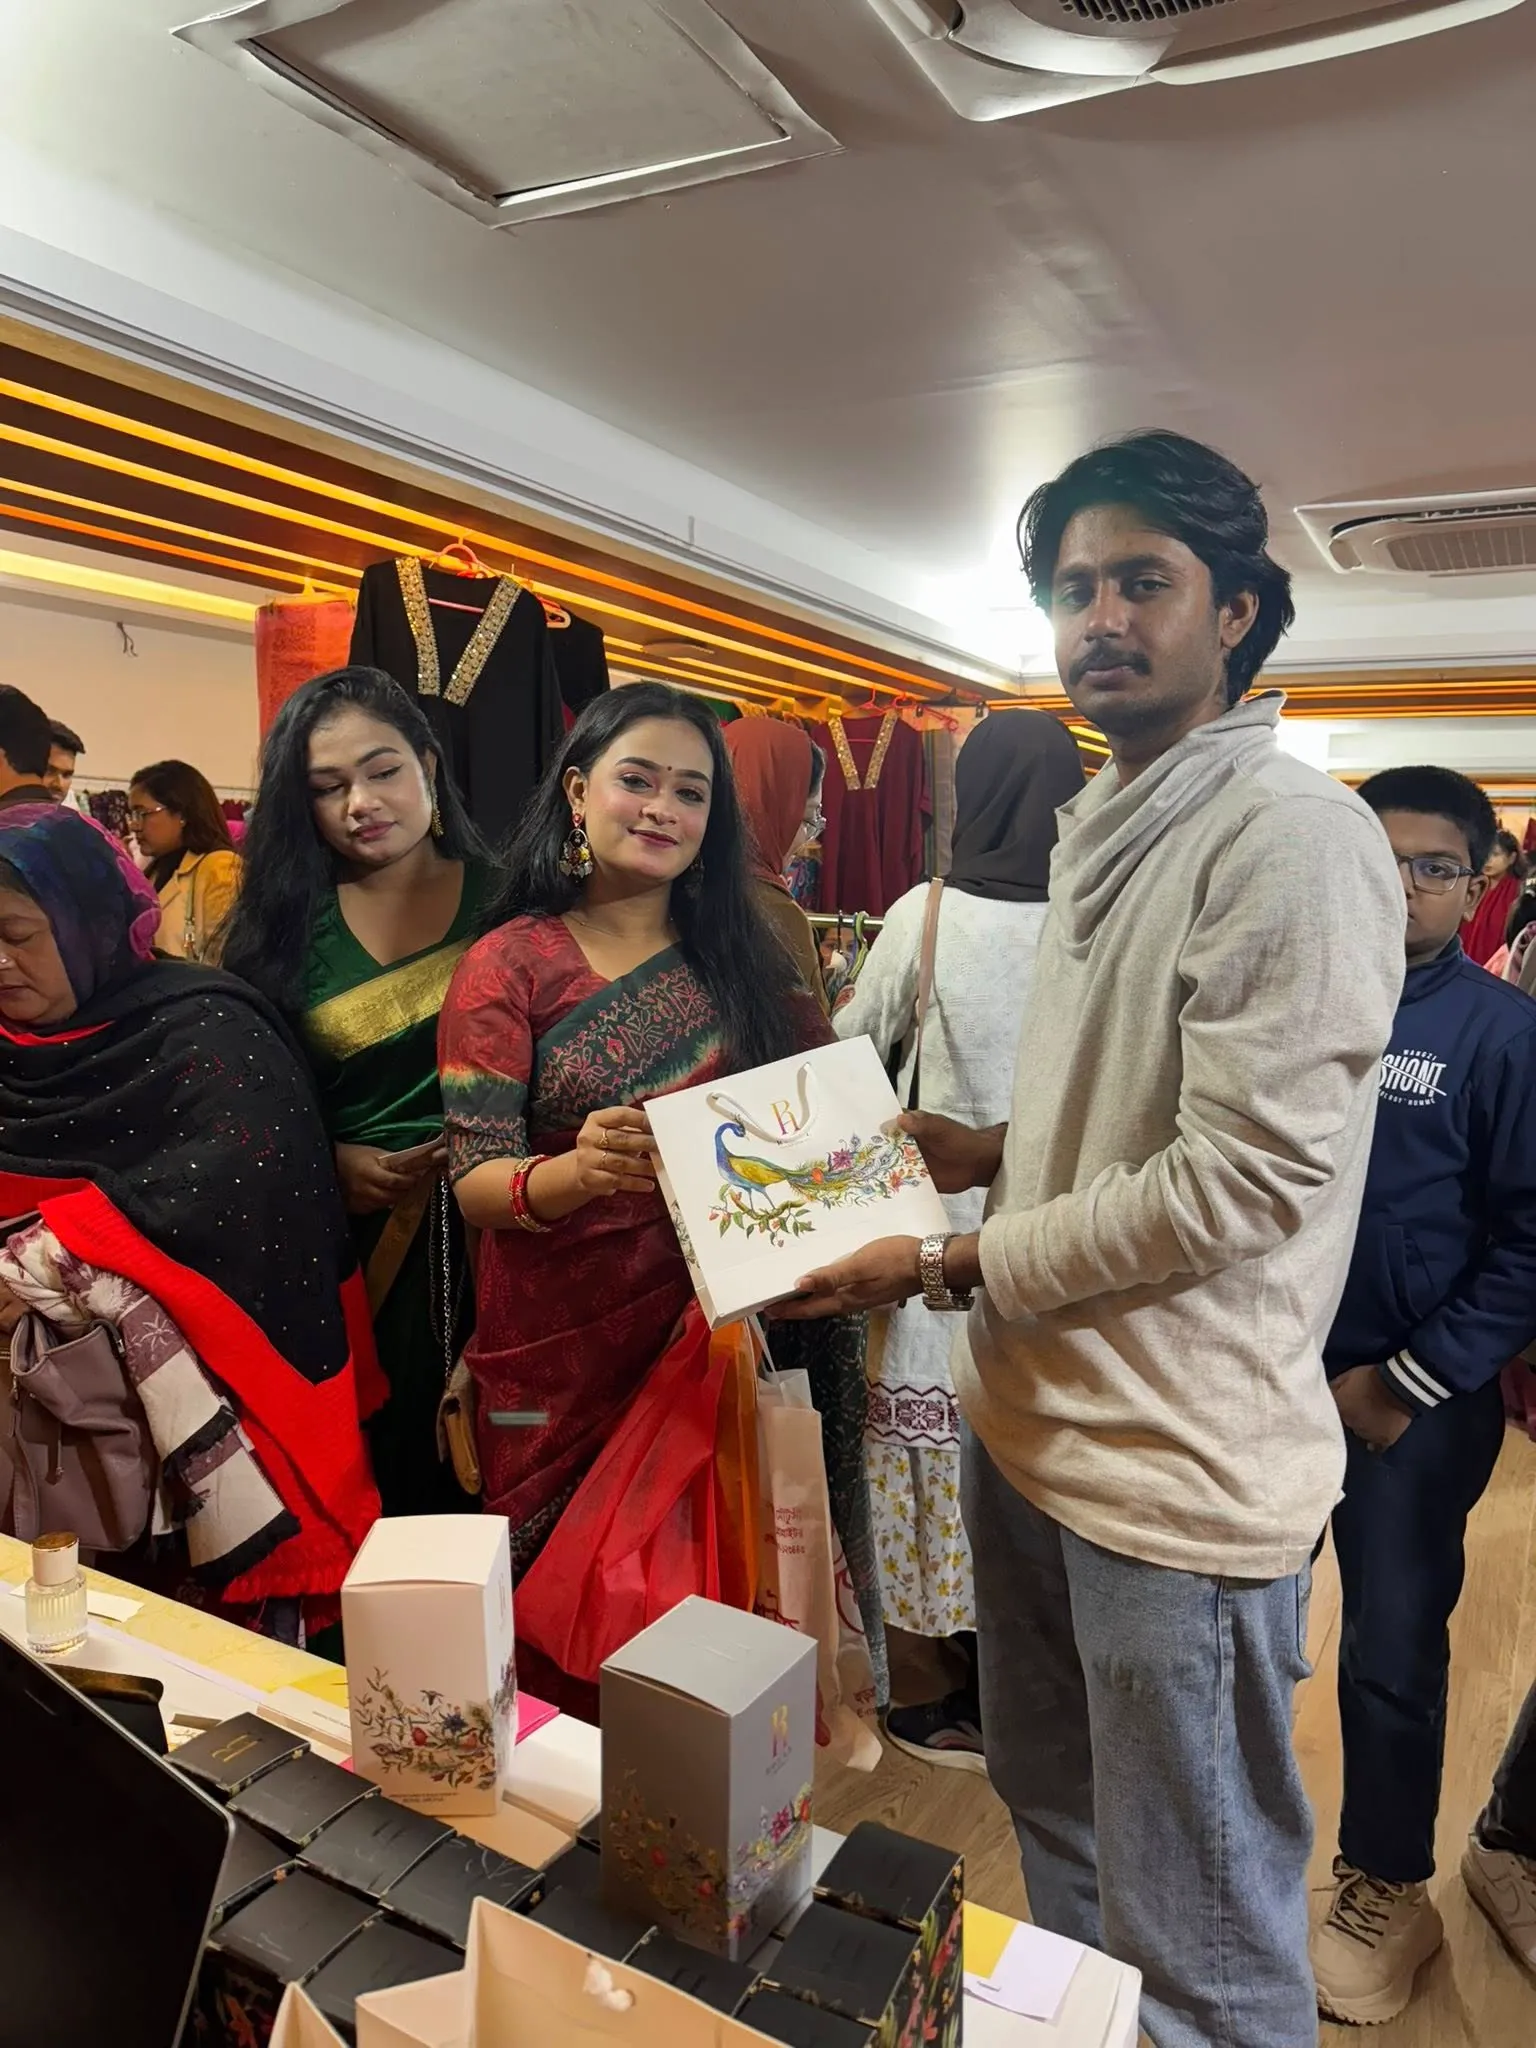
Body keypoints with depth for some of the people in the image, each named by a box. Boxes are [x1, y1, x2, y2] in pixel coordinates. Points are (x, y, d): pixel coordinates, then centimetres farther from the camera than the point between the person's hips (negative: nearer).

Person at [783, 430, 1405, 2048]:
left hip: (1180, 1471, -9)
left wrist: (951, 1269, -16)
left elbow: (1244, 1178, -22)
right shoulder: (1100, 832, 11)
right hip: (1030, 1418, 9)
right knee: (1050, 1813, 29)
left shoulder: (1292, 836, -17)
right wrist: (980, 1155, 2)